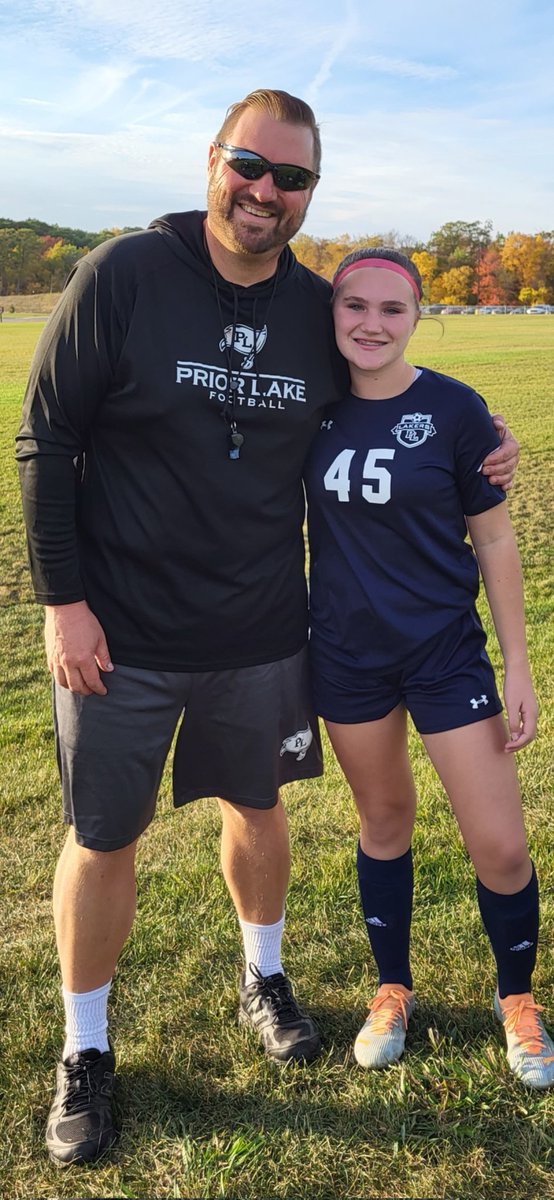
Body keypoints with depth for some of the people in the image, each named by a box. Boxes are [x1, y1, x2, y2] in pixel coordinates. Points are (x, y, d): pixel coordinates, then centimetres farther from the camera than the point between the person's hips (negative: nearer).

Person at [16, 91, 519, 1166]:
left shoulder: (320, 311, 1)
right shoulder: (123, 276, -12)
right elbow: (44, 442, -9)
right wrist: (62, 598, -12)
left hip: (262, 633, 4)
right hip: (120, 632, -3)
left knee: (255, 807, 20)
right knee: (103, 837, 8)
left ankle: (264, 980, 47)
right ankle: (85, 1049, 32)